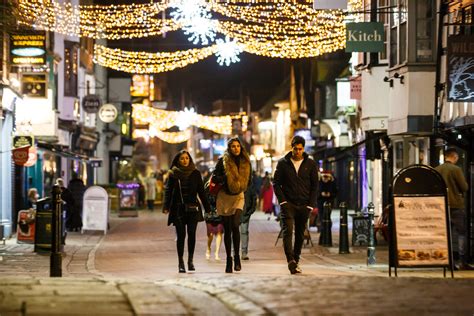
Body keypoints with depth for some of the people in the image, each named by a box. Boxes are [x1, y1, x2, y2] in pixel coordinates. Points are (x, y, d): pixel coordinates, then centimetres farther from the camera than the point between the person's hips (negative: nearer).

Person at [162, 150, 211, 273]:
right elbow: (168, 190, 0)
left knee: (192, 234, -4)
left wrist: (207, 208, 6)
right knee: (181, 235, -4)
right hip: (178, 209, -1)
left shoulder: (195, 173, 7)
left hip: (192, 208, 1)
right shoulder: (173, 174, 5)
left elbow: (201, 192, 9)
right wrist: (166, 207, -13)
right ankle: (181, 262, 1)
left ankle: (190, 260, 8)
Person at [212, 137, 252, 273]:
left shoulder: (245, 162, 3)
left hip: (238, 196, 0)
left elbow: (249, 179, 15)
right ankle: (229, 259, 13)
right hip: (224, 197, 0)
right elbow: (215, 176, -7)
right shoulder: (222, 161, -5)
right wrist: (226, 179, -20)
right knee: (227, 229, 4)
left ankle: (236, 257, -8)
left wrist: (241, 186, 2)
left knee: (235, 225, -19)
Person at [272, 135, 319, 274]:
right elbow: (276, 183, 5)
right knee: (287, 231, -17)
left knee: (300, 234, 6)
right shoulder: (283, 163, 3)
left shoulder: (310, 164, 6)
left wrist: (311, 204, -2)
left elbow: (315, 186, 7)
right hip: (288, 204, -2)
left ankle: (295, 261, 15)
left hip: (304, 205, 2)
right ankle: (291, 261, -27)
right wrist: (282, 201, -7)